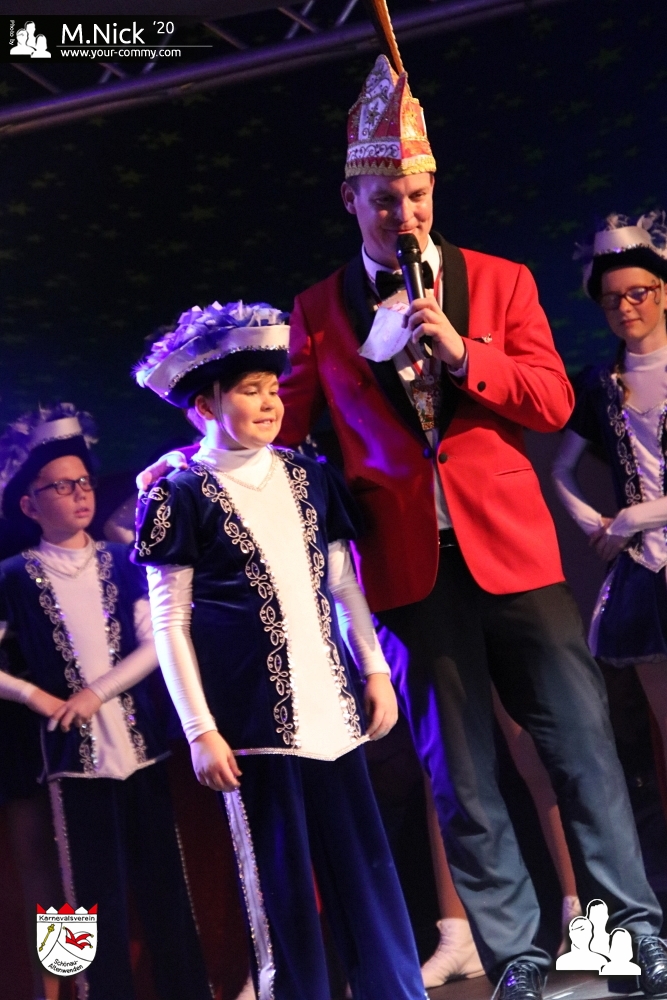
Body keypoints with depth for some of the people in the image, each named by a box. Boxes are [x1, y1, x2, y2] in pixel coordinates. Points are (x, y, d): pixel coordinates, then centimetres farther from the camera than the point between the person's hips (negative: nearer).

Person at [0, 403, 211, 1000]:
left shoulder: (121, 562, 8)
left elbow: (154, 644, 0)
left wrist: (97, 692, -10)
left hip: (142, 744, 2)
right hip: (75, 752, -2)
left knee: (166, 885, 6)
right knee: (97, 898, 3)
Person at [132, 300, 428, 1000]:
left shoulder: (308, 478, 11)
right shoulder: (182, 497, -3)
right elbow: (170, 622, -4)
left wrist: (375, 668, 9)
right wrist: (200, 730, -8)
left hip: (329, 707, 4)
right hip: (251, 718, -4)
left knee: (364, 860, 8)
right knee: (278, 880, 2)